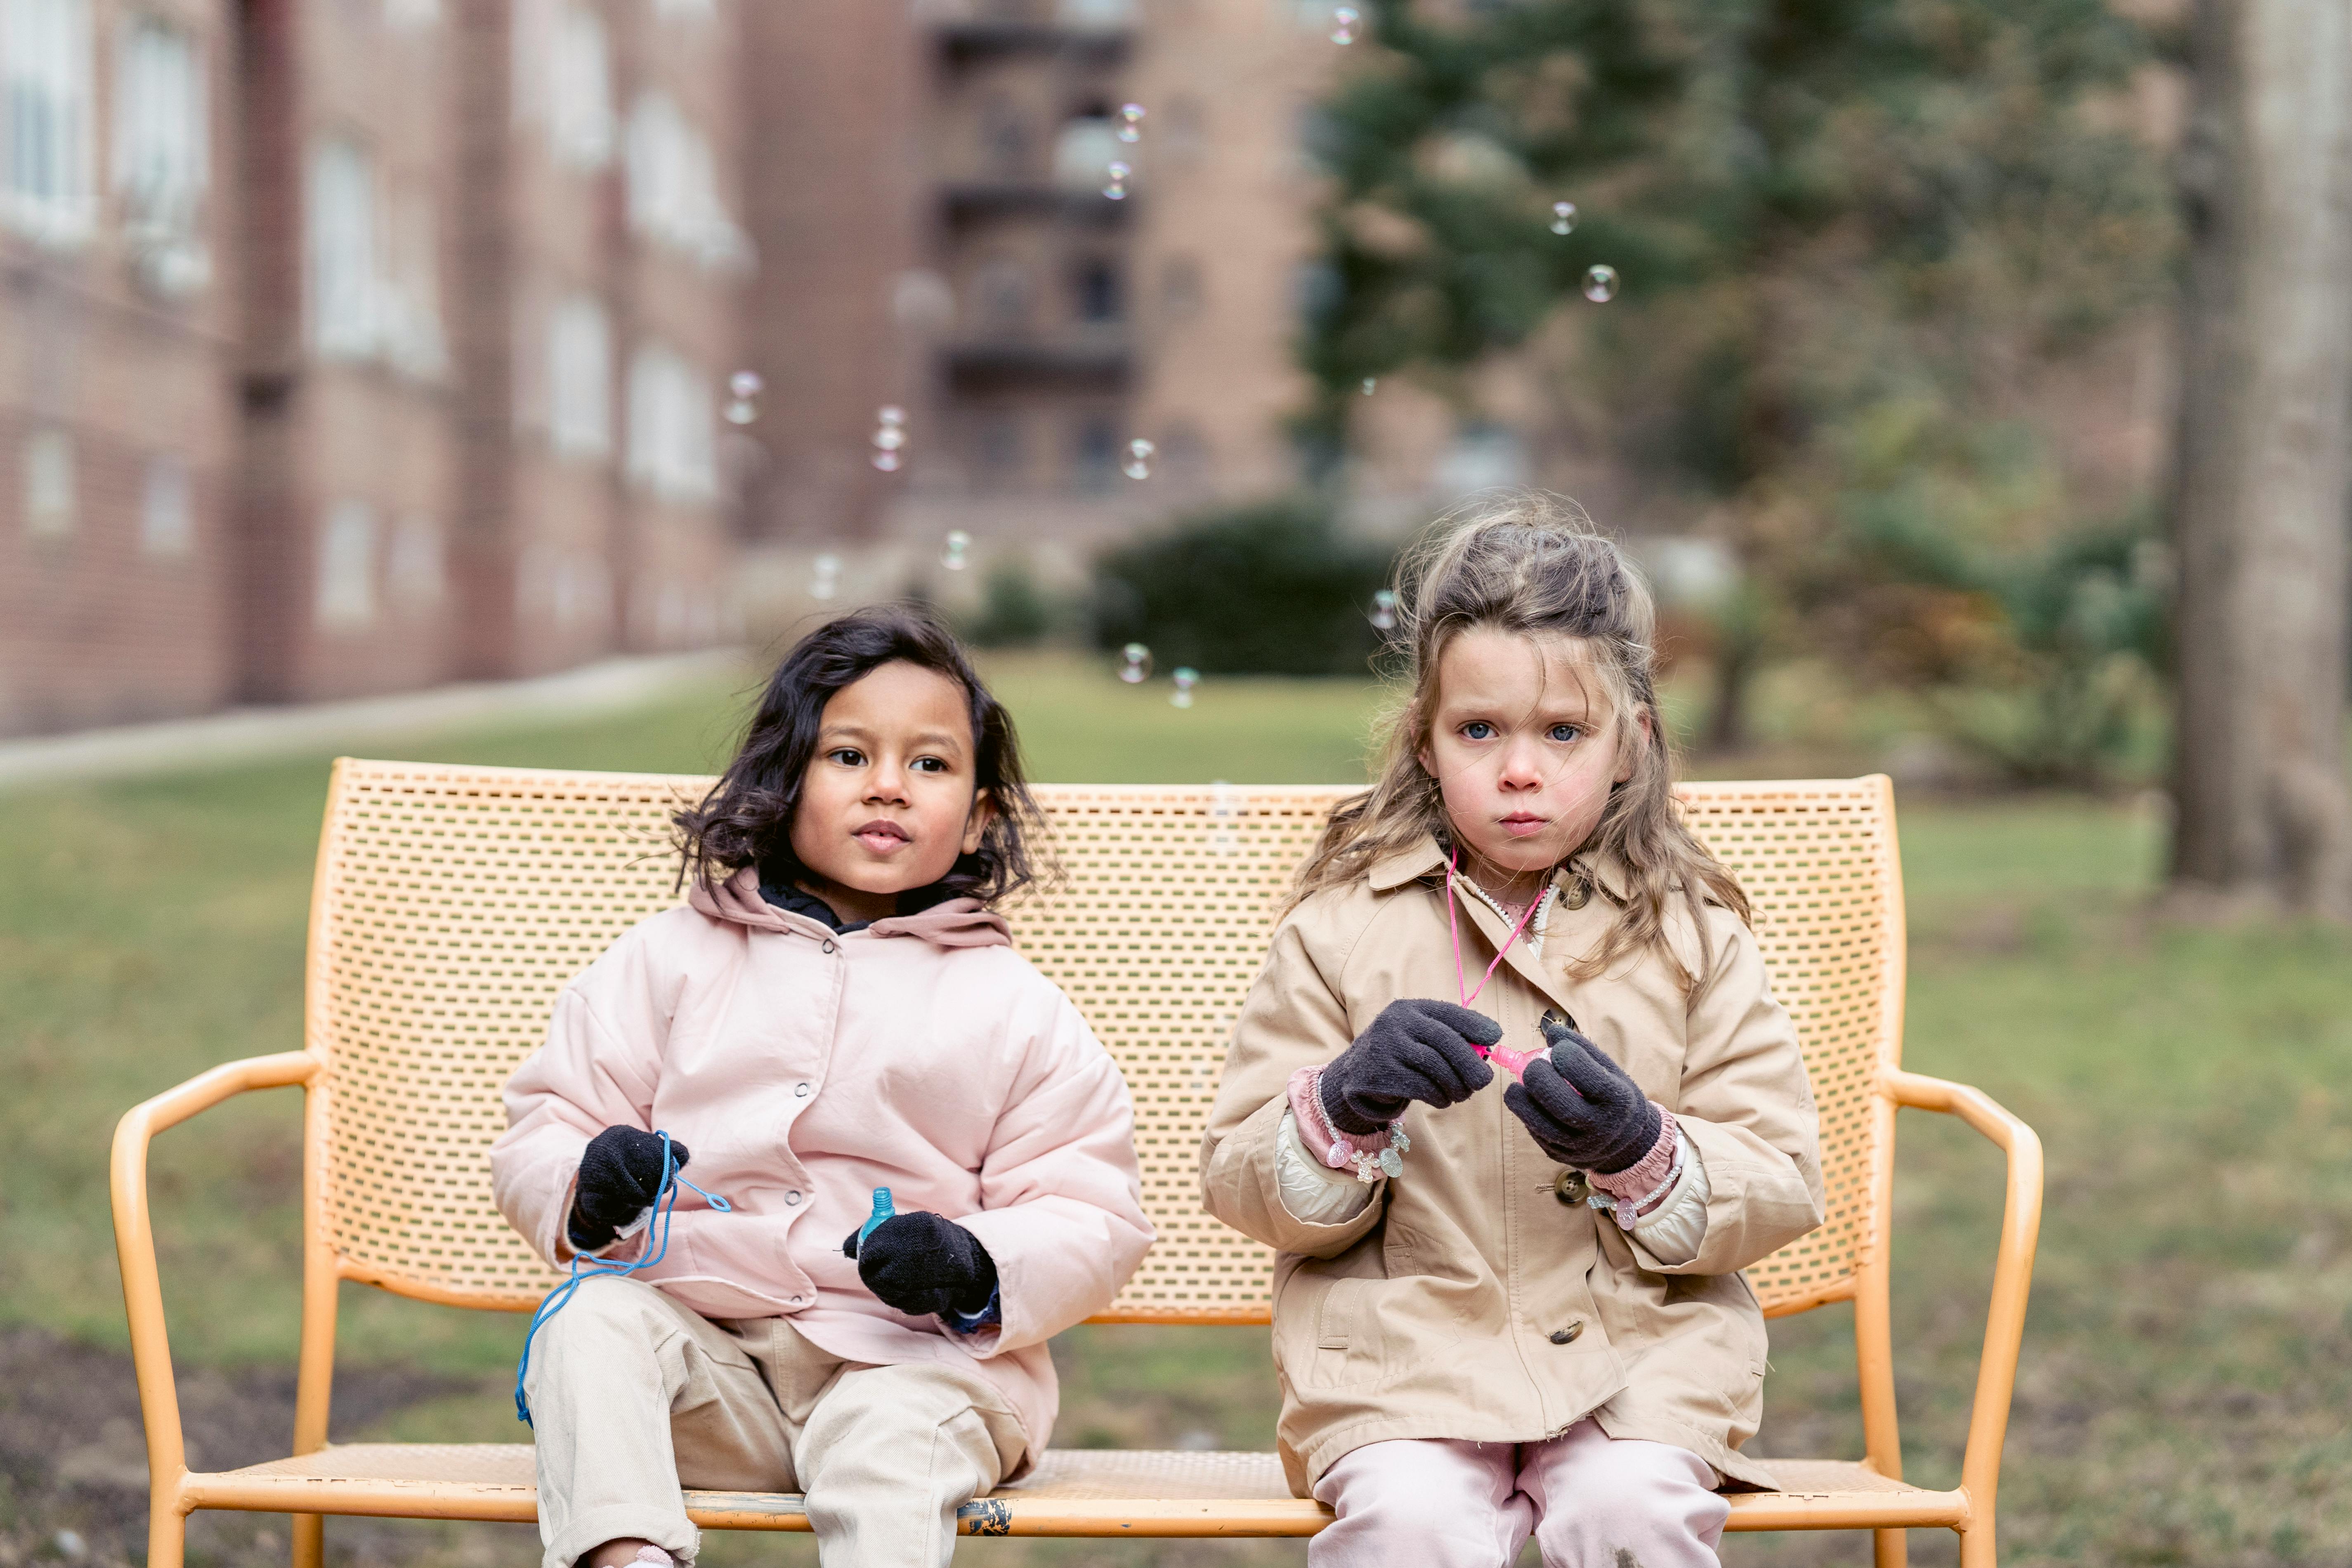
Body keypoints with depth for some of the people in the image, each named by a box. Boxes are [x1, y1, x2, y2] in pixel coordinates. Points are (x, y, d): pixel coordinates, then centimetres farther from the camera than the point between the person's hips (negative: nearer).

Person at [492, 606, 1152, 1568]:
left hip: (914, 1355, -2)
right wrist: (585, 1194, -12)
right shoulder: (669, 963, 12)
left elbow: (1095, 1221, 7)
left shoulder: (1013, 1008, 9)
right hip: (706, 1347, 2)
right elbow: (539, 1135, 12)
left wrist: (981, 1274, -15)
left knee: (892, 1437, -34)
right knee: (595, 1322, -27)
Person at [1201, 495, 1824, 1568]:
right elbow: (1242, 1186, 4)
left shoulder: (1691, 936, 7)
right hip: (1399, 1339, -1)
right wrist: (1343, 1109, -16)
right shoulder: (1343, 928, 6)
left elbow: (1782, 1189, 3)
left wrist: (1645, 1155, -16)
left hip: (1640, 1347, 1)